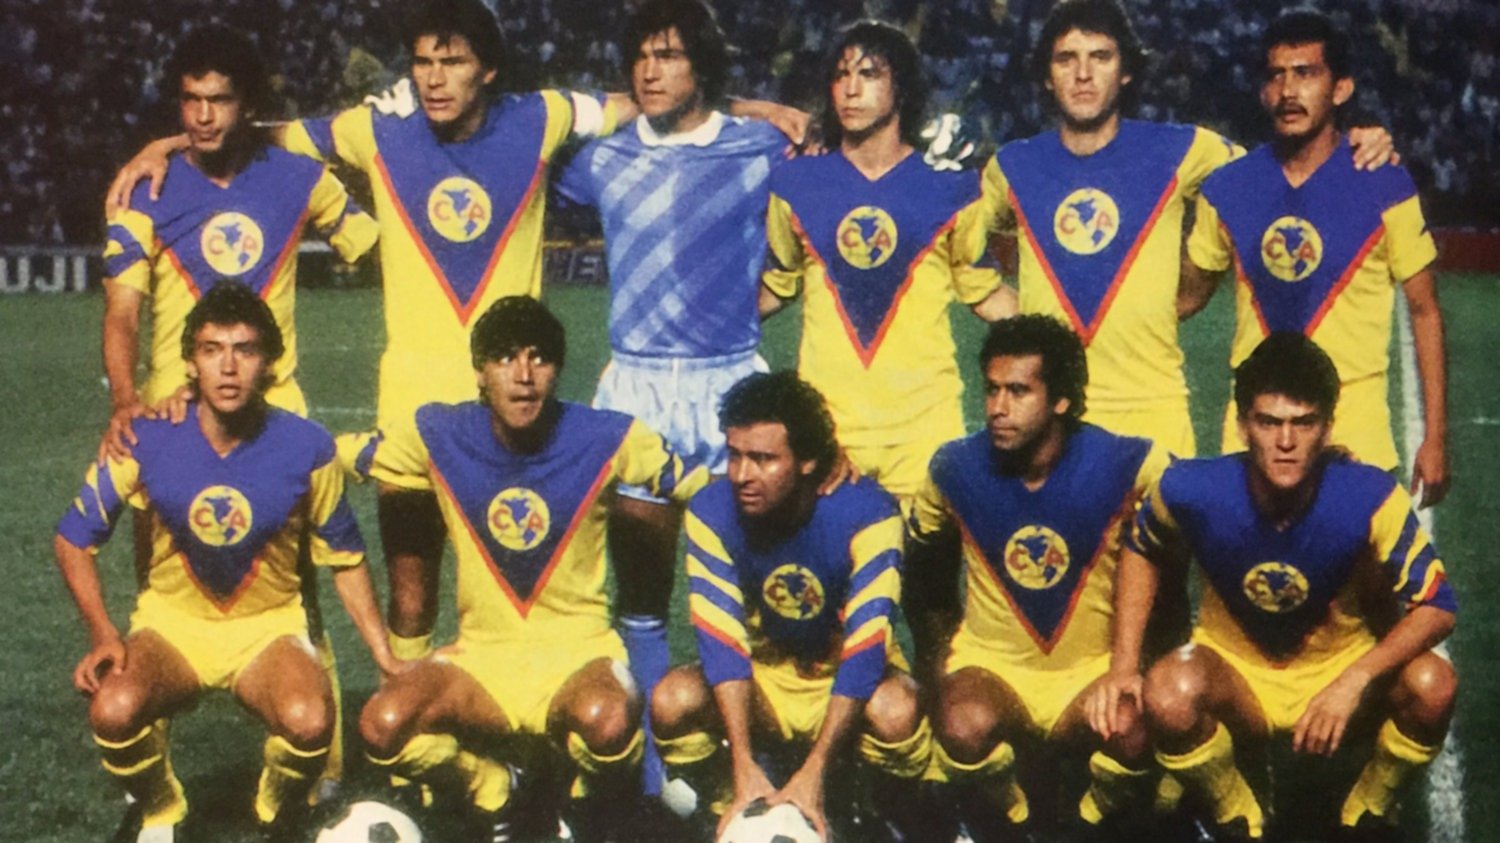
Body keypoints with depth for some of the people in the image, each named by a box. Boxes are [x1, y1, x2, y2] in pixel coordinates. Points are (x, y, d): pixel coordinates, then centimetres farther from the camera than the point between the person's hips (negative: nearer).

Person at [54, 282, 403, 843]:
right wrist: (102, 635, -14)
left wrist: (386, 658, -1)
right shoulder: (147, 441, -12)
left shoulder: (307, 449, -12)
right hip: (172, 622, 1)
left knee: (309, 720, -33)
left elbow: (344, 558, 3)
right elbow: (74, 538, -1)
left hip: (269, 627, 0)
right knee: (113, 709, -32)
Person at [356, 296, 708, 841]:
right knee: (382, 726, -25)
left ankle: (599, 799, 3)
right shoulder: (438, 434, -5)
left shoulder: (606, 439, -9)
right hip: (481, 653, 2)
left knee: (608, 722, -36)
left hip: (578, 650, -2)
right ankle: (495, 788, 8)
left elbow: (699, 484, 3)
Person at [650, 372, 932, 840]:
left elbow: (865, 649, -28)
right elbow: (722, 640, -20)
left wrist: (813, 772, -36)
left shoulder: (866, 514, -25)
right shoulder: (711, 513, -17)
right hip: (763, 678, 2)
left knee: (896, 713, -36)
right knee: (672, 703, -27)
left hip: (850, 679, -2)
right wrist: (744, 765, -32)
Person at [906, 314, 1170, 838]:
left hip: (1094, 668, 0)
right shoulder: (956, 468, -8)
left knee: (1133, 733, -33)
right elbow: (925, 574, 11)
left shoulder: (1127, 467, -15)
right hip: (991, 662, 1)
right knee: (964, 729, -34)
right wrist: (935, 655, 5)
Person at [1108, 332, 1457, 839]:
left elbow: (1436, 606, -19)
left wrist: (1355, 682, -34)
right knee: (1170, 697, -35)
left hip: (1340, 668, 0)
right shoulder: (1193, 490, -22)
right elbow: (1141, 552, 0)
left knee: (1432, 685, -30)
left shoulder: (1371, 499, -25)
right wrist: (1124, 667, -8)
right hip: (1235, 673, 0)